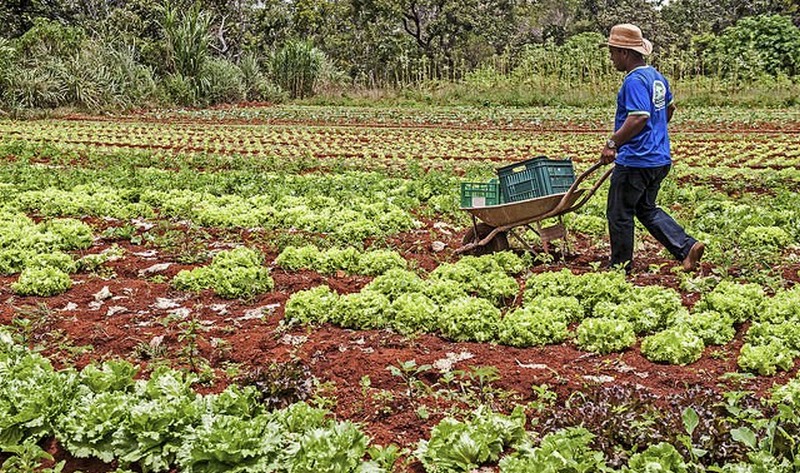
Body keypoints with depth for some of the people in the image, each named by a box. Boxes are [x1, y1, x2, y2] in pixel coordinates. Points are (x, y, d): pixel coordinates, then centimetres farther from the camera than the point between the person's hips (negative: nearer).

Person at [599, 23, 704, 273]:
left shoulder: (635, 81, -19)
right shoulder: (657, 77, 12)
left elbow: (638, 118, -29)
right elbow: (670, 107, 26)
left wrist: (612, 144, -22)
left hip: (635, 161, -10)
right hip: (659, 159, 10)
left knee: (619, 213, 4)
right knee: (647, 209, 21)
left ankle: (620, 267, 15)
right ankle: (687, 247, 9)